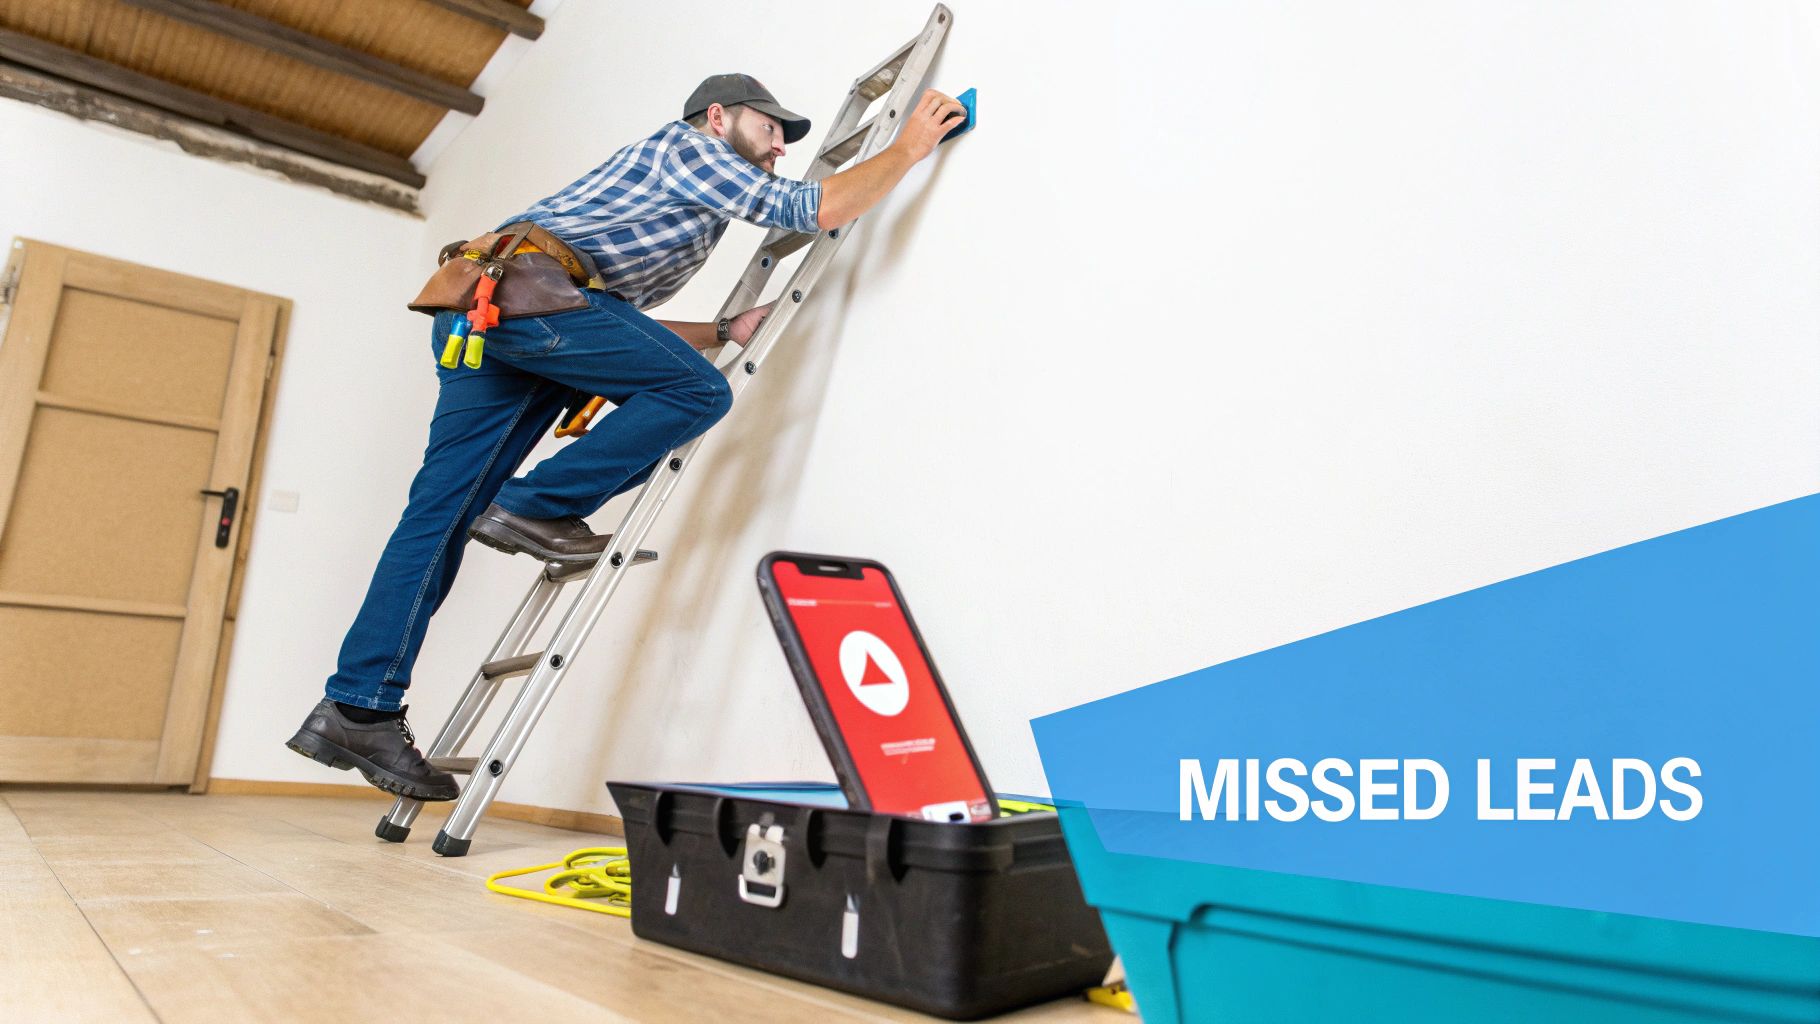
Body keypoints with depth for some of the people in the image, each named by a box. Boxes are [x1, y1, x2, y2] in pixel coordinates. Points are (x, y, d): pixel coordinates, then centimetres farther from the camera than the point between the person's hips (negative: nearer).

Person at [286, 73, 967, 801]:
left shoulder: (686, 195, 33)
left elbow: (625, 333, 28)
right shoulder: (690, 146, 7)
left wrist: (724, 332, 23)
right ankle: (532, 509, -7)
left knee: (440, 515, 5)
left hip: (471, 310, 10)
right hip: (526, 287, -10)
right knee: (697, 392, -10)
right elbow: (821, 208, -3)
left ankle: (356, 708, 6)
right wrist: (910, 147, 9)